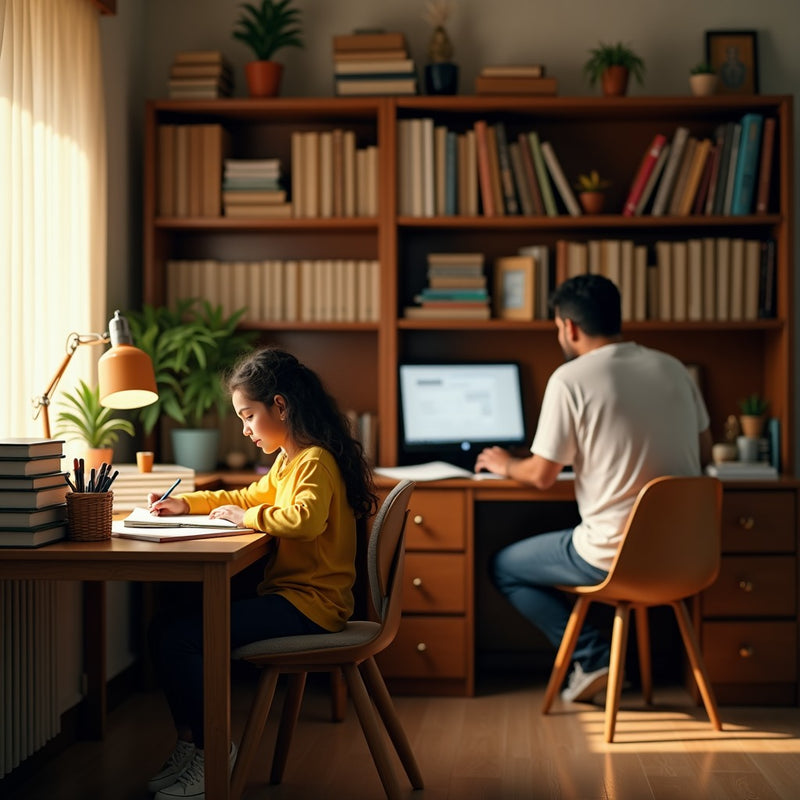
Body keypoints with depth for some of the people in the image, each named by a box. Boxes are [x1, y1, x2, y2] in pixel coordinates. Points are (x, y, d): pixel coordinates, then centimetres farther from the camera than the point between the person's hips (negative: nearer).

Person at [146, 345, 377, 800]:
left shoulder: (315, 462, -14)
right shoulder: (290, 461, 18)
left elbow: (306, 518, -34)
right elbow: (253, 496, 34)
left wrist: (246, 517, -19)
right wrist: (187, 503, 24)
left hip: (308, 605, -11)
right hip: (290, 595, 11)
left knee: (175, 636, -18)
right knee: (171, 625, 9)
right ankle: (191, 744, 9)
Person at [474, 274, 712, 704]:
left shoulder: (570, 379, -12)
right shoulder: (673, 368, 6)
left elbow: (542, 475, -9)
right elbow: (703, 453, 16)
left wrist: (505, 465, 14)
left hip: (615, 555, -7)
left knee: (504, 567, 16)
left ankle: (595, 657, 7)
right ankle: (596, 655, 26)